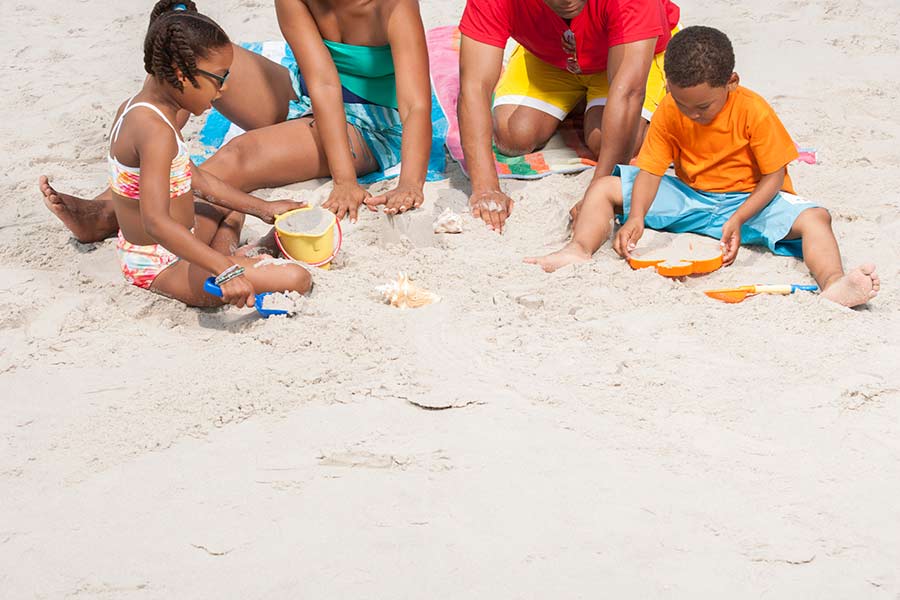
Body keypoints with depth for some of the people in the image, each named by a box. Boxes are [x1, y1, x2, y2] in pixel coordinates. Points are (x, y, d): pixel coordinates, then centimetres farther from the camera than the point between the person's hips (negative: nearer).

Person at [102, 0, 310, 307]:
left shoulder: (133, 107, 6)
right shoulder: (156, 132, -26)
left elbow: (194, 177, 16)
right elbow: (156, 222, -38)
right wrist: (225, 271, -43)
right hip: (163, 267, -10)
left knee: (232, 206, 39)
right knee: (295, 279, -24)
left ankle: (223, 258, 15)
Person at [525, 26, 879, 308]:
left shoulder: (754, 112, -20)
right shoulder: (668, 113, -11)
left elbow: (773, 176, -16)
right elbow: (651, 170, -12)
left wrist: (738, 219, -29)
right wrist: (636, 216, -31)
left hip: (749, 199, -3)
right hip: (687, 197, 4)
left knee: (814, 218, -32)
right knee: (604, 188, -8)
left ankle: (832, 284, -56)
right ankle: (579, 250, -31)